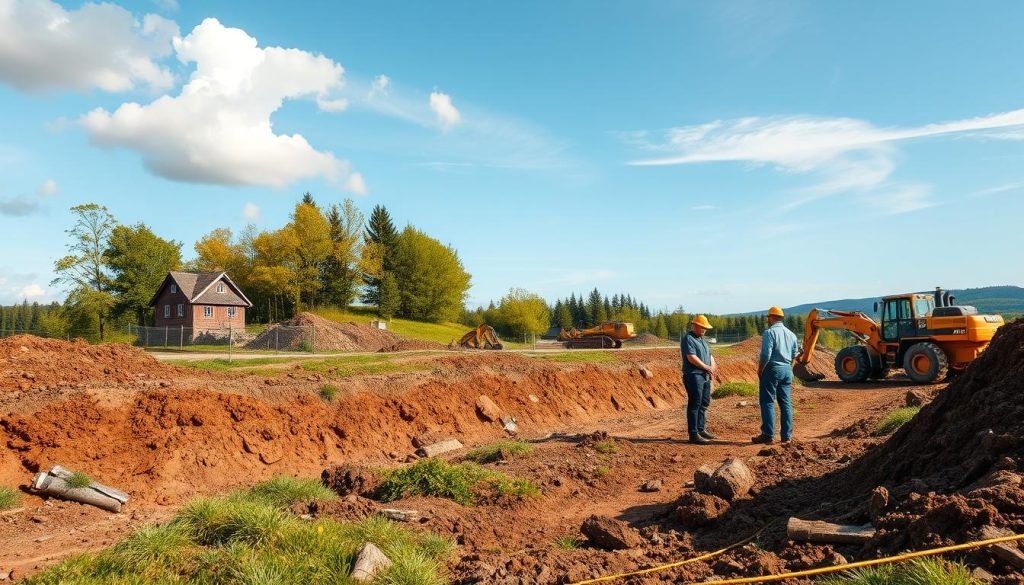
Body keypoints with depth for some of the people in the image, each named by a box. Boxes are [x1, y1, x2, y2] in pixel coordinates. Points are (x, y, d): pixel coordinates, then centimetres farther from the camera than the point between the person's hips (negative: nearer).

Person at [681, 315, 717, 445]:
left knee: (704, 404, 14)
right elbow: (691, 357, -19)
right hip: (694, 375, -10)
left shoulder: (702, 340, 20)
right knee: (694, 405, -8)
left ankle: (701, 430, 25)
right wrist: (707, 367, -15)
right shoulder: (688, 339, -10)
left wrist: (712, 366, -2)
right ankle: (694, 434, -7)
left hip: (705, 376, 10)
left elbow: (709, 355, 18)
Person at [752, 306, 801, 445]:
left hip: (772, 369, -7)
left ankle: (768, 435, -2)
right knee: (786, 403, 10)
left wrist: (760, 370, -7)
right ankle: (786, 435, 13)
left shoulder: (769, 332, -12)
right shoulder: (791, 334, 11)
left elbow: (766, 355, -18)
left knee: (767, 402, -2)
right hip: (787, 370, 7)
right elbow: (794, 355, 14)